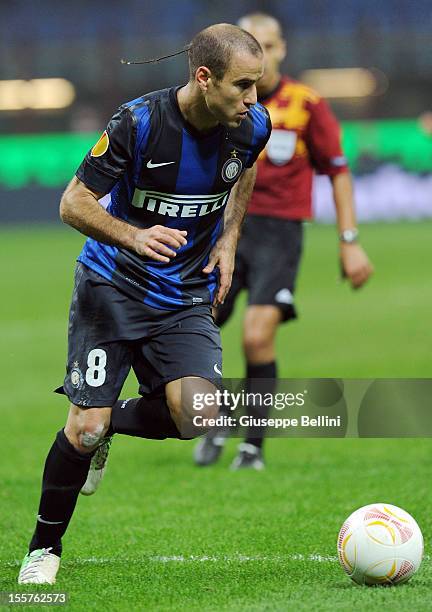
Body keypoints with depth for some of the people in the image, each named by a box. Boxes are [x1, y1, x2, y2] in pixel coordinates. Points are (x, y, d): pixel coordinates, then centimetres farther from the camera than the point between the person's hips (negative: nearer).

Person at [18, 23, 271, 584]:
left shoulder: (252, 125, -8)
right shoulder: (141, 121, -21)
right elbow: (73, 204, -14)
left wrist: (229, 239, 6)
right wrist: (135, 237, -31)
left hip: (187, 296, 4)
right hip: (113, 286, -3)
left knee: (197, 418, -18)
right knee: (85, 426, -10)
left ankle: (106, 428, 15)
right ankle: (44, 547, 13)